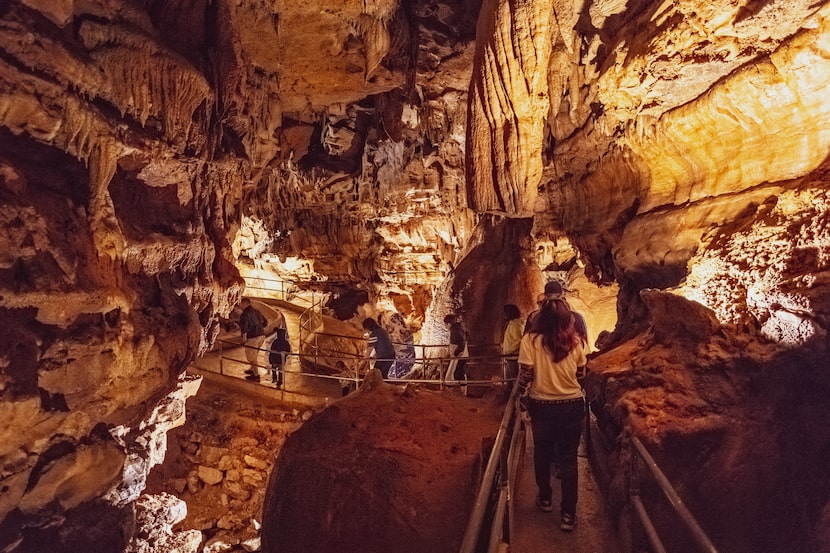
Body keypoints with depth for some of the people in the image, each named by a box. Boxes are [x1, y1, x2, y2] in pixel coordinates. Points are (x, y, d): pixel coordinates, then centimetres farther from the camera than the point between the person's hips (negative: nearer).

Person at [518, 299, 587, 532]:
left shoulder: (530, 340, -14)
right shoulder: (575, 341, -7)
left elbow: (525, 375, -13)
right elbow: (581, 371, 6)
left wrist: (523, 397, 4)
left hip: (542, 406, -1)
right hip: (572, 405, 1)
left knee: (542, 453, 20)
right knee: (569, 458, 11)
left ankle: (545, 499, 37)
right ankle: (568, 514, 15)